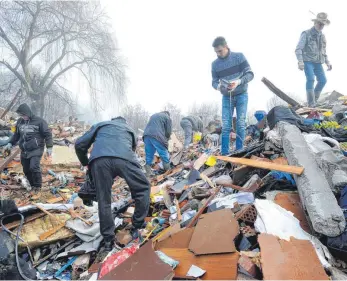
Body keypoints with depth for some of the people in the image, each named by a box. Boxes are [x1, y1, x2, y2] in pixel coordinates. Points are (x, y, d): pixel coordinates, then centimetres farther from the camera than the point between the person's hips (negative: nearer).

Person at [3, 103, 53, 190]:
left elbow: (47, 134, -7)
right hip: (24, 151, 6)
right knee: (26, 170, 10)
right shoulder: (19, 121, 8)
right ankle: (33, 186, 28)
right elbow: (16, 134, 22)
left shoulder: (39, 121, -9)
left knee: (34, 167, -20)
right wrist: (10, 143, 11)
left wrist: (49, 147, -11)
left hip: (36, 150, -6)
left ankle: (38, 186, 0)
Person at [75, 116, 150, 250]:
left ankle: (108, 240, 20)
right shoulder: (129, 130, 41)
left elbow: (79, 145, 30)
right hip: (123, 158, 0)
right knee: (143, 189, 20)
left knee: (103, 201, 13)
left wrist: (86, 163, 46)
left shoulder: (100, 125, 38)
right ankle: (136, 227, 22)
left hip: (99, 160, 1)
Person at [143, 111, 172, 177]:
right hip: (157, 137, -6)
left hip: (147, 135, 6)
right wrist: (165, 141, 23)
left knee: (149, 156, 11)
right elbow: (168, 132, 7)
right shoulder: (167, 117, 16)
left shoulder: (153, 115, 33)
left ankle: (148, 174, 11)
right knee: (165, 156, 6)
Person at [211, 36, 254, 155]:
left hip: (241, 95, -2)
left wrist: (238, 82, -29)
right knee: (225, 125, -4)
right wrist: (219, 86, -23)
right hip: (226, 97, 2)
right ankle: (224, 153, -1)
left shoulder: (239, 56, -7)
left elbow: (250, 74, -9)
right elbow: (214, 82, 2)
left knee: (241, 124, -5)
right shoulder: (215, 64, -1)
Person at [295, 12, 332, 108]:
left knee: (323, 80, -7)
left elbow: (323, 51, 23)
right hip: (307, 62, -6)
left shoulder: (322, 36, 15)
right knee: (311, 79, -23)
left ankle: (315, 98, 12)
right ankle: (311, 103, -20)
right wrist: (300, 62, -26)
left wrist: (327, 62, 9)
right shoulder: (306, 34, -5)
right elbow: (298, 49, -12)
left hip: (318, 63, 6)